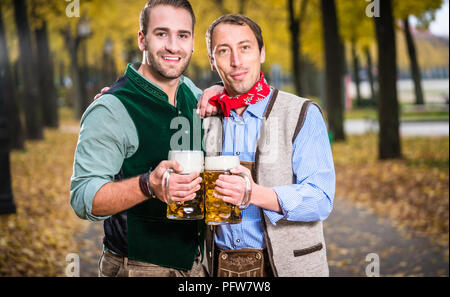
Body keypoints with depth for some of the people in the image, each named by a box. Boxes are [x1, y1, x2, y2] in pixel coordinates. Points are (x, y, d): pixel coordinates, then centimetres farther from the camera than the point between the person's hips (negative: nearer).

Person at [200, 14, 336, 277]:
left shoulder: (303, 115, -6)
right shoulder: (206, 119, 6)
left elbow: (321, 200, -15)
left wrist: (254, 194, -32)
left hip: (286, 265, -3)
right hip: (221, 265, 3)